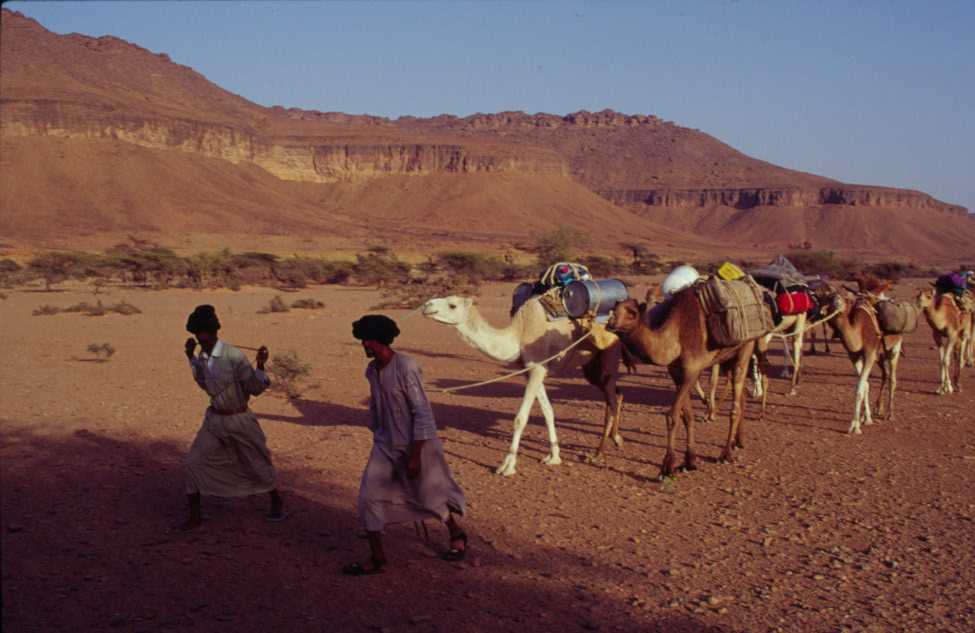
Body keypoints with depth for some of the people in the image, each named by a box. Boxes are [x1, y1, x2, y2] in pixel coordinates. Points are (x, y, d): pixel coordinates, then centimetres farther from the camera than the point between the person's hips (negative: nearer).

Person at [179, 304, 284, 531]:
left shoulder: (234, 356, -22)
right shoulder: (203, 356, -3)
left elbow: (255, 389, -15)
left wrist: (260, 365, -31)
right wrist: (191, 358, 13)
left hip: (239, 421, -5)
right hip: (214, 420, 5)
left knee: (258, 465, 11)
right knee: (193, 463, -5)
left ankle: (277, 503, 38)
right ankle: (194, 516, 7)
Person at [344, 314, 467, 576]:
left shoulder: (406, 368, -22)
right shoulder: (371, 371, 1)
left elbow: (422, 414, -21)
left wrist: (415, 456, -21)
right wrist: (377, 437, 22)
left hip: (416, 445, -6)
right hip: (385, 446, 6)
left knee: (429, 496, 10)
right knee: (369, 497, -5)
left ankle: (456, 535, 38)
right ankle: (377, 558, 7)